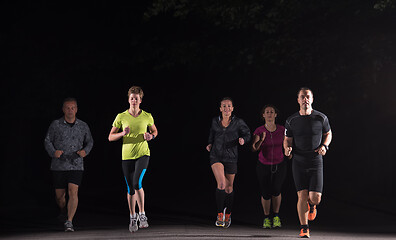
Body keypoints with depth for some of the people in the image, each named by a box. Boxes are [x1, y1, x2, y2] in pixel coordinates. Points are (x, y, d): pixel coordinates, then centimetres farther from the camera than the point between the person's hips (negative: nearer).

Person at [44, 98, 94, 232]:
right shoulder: (56, 125, -1)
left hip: (76, 166, 0)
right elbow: (47, 141, 3)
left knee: (73, 192, -17)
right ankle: (63, 211, 42)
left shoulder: (83, 126, 4)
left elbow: (89, 142, 16)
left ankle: (69, 222, -16)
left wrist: (85, 151, -5)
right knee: (59, 195, 9)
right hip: (59, 166, 0)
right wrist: (53, 152, -16)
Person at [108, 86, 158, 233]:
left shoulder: (147, 116, 1)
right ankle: (132, 217, 23)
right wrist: (123, 133, -16)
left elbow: (155, 131, 18)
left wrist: (151, 136, -5)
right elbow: (110, 137, 3)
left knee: (137, 183, -21)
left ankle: (142, 215, -7)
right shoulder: (121, 117, -1)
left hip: (143, 154, -1)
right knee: (130, 189, 6)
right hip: (127, 156, 1)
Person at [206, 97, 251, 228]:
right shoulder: (215, 121, 4)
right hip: (216, 156, 0)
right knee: (221, 184, -20)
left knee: (229, 188, 9)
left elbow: (247, 133, 9)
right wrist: (210, 144, 10)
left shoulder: (238, 122, -4)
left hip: (231, 158, 0)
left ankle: (228, 215, 30)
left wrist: (243, 140, -12)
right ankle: (219, 214, -10)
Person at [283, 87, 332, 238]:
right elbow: (287, 139, 10)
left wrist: (324, 146, -5)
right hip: (298, 163, 0)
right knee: (302, 196, -5)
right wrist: (287, 148, -12)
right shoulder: (291, 121, 1)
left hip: (316, 163, 0)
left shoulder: (321, 118, -1)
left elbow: (328, 134, 14)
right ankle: (304, 229, 9)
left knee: (315, 198, -7)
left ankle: (311, 205, 33)